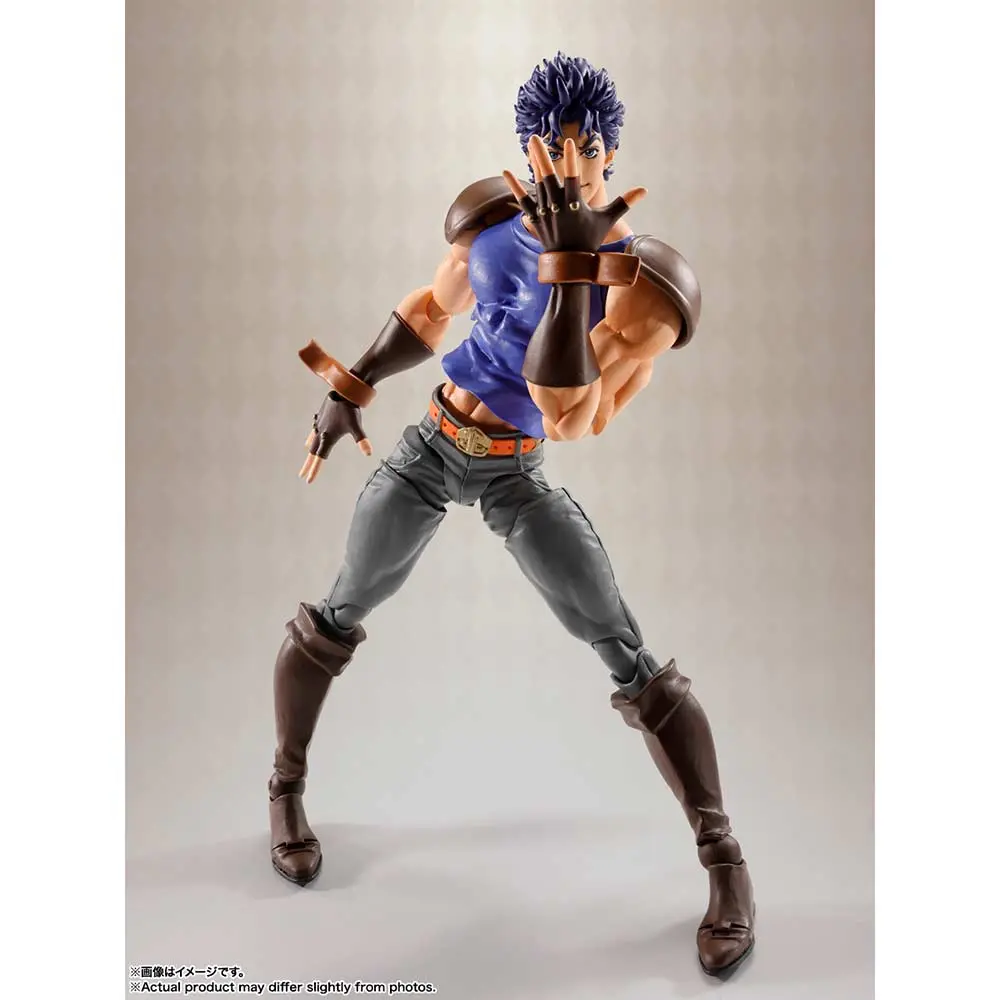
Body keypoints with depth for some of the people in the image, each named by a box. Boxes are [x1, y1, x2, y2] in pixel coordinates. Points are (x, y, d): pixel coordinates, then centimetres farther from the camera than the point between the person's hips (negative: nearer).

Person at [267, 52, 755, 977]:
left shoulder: (638, 279, -17)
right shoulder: (492, 217, -3)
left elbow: (570, 420, -30)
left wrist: (569, 263, -32)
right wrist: (352, 389, 13)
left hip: (515, 477, -3)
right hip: (429, 449, 4)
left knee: (631, 659, -7)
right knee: (339, 618, 11)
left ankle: (724, 859, 11)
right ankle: (286, 788, 39)